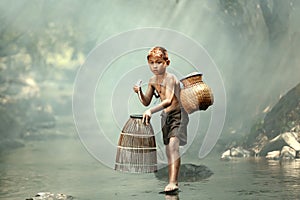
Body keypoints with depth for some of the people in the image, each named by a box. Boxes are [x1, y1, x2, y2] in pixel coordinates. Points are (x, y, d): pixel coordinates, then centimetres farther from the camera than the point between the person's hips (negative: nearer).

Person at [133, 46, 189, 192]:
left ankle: (173, 182, -32)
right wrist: (139, 92, -10)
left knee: (173, 145, -24)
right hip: (166, 116, 8)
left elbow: (168, 101, -36)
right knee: (168, 150, 12)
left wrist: (151, 111, -46)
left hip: (178, 114, -8)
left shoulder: (170, 78, -21)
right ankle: (173, 182, 22)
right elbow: (146, 102, 9)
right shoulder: (152, 80, 2)